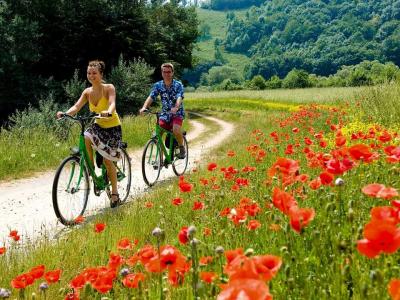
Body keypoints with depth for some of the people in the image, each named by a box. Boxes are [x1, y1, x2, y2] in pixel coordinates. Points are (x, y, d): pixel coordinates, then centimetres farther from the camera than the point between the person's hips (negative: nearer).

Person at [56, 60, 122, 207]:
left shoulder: (109, 88, -16)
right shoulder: (87, 92, -3)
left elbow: (112, 103, -35)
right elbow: (76, 106, -16)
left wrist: (108, 112, -58)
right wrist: (65, 113, -37)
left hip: (112, 127, -4)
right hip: (98, 125, 4)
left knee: (107, 160, -8)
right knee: (86, 138, -29)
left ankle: (114, 193, 9)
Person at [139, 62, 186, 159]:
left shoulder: (178, 85, -11)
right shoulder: (158, 85, -3)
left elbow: (179, 98, -26)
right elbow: (151, 97, -15)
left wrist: (176, 108, -48)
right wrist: (144, 107, -35)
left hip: (177, 113, -3)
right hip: (165, 113, 4)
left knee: (176, 130, -30)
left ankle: (182, 148, -3)